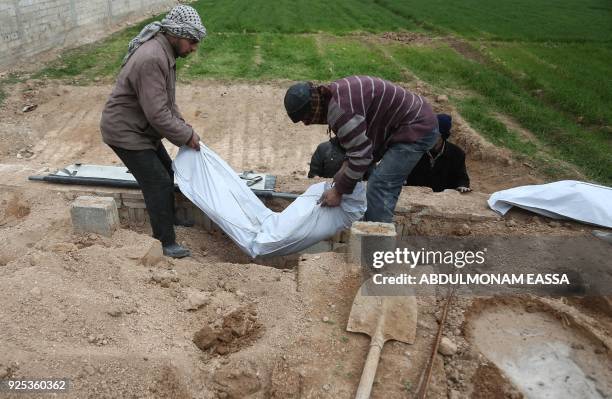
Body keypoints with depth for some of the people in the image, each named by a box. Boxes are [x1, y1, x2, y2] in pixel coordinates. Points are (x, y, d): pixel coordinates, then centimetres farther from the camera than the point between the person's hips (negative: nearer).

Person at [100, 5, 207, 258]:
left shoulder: (164, 52, 4)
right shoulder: (150, 59, -29)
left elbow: (167, 102, 10)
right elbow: (157, 114, -31)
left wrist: (184, 129, 1)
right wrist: (186, 136, -19)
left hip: (141, 128, 10)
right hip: (125, 132, -10)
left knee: (166, 172, 18)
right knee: (158, 183, -8)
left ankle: (167, 220, 36)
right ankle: (167, 243, 2)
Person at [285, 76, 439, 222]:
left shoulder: (339, 109, -27)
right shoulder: (333, 95, 5)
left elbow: (361, 155, -25)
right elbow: (359, 138, 16)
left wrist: (338, 191, -15)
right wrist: (347, 165, 4)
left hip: (417, 129, -10)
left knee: (380, 187, -13)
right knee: (385, 186, 16)